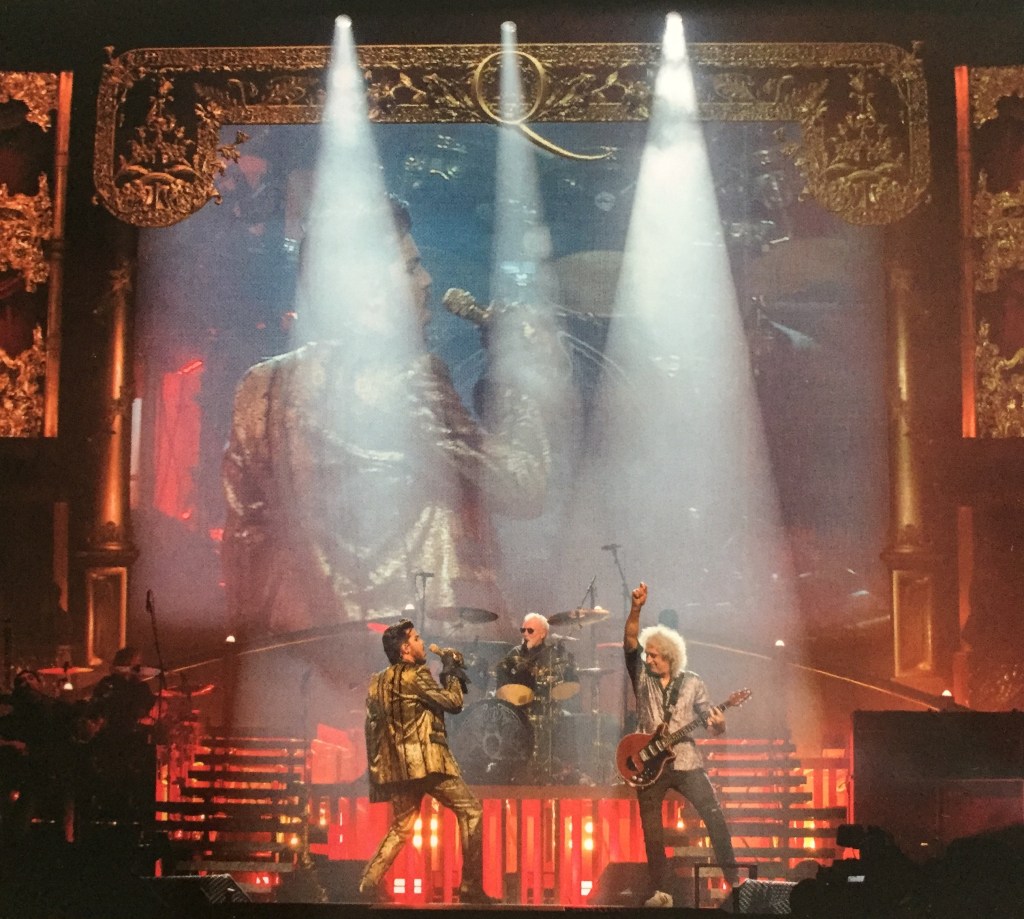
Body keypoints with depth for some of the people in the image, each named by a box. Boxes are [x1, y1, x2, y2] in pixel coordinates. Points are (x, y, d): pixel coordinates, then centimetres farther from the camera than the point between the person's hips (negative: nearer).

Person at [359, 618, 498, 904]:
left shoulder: (377, 682, 17)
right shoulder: (415, 675, -8)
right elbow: (453, 702, -7)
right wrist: (452, 672, 7)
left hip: (397, 765, 8)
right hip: (427, 761, -8)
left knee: (401, 826, 18)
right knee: (470, 810, -2)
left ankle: (369, 882, 5)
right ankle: (471, 887, -6)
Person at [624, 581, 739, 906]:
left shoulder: (692, 683, 3)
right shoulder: (642, 677, 3)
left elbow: (712, 723, 3)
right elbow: (629, 642, -11)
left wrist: (717, 724, -22)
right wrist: (636, 609, -26)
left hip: (686, 761, -1)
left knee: (714, 814, -11)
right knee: (651, 830, 1)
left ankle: (733, 877, -6)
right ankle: (660, 892, 8)